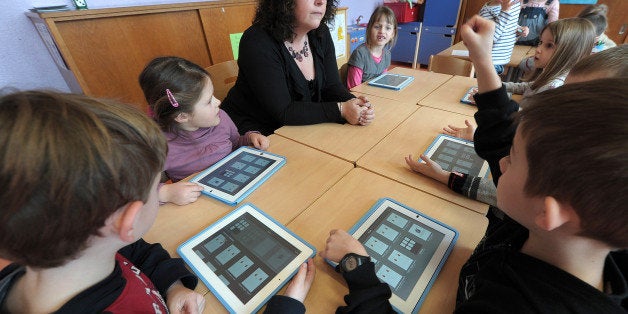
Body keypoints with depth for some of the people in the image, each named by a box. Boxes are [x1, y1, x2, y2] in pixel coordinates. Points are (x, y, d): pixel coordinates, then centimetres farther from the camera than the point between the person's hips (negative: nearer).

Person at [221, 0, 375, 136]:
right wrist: (341, 110, -29)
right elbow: (283, 112, -26)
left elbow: (331, 85, 0)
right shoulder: (258, 43, -22)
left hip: (299, 128, 7)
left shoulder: (320, 34, -2)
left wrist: (352, 102, -23)